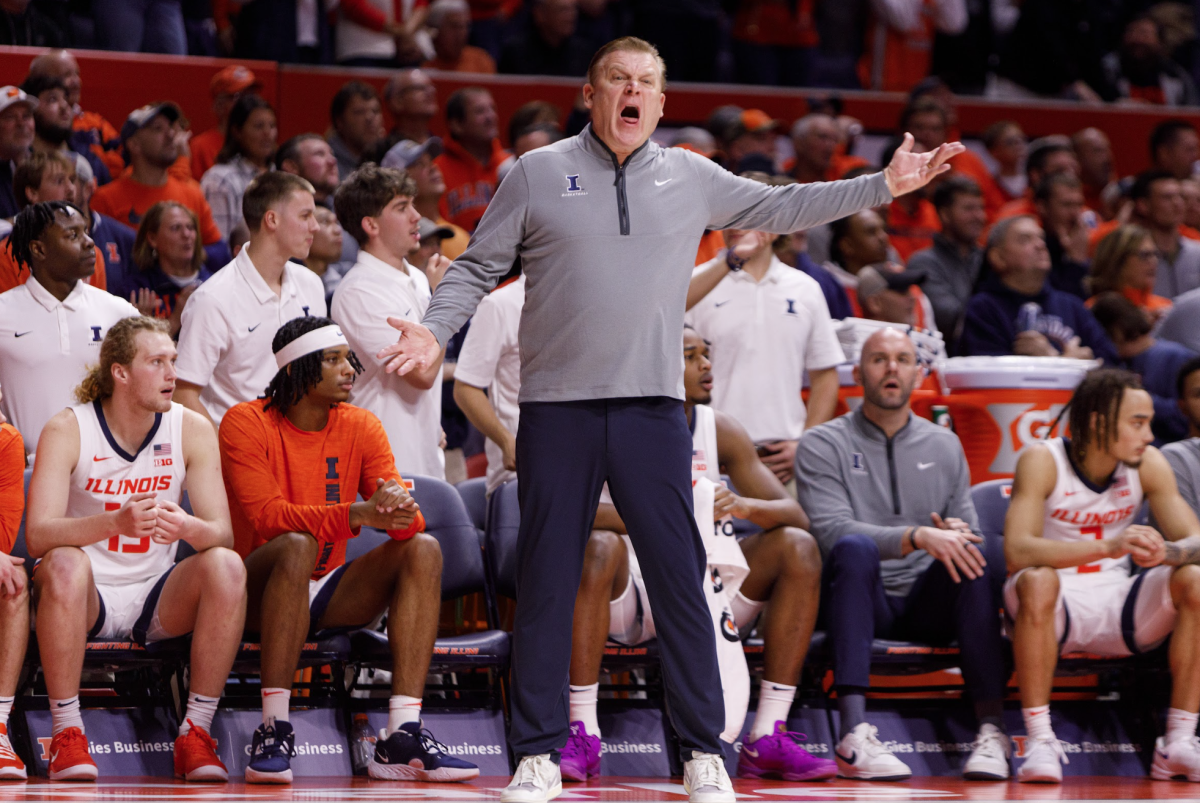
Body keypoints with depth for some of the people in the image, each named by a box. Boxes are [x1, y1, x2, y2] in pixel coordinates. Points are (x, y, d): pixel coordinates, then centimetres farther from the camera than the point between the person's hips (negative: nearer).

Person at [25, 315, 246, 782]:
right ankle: (67, 735, -27)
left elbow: (223, 533, -8)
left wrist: (187, 527, -34)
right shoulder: (68, 430, -9)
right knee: (64, 565, -36)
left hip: (158, 602, 3)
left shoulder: (191, 430, -1)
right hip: (86, 601, -3)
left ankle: (195, 733, -19)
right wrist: (115, 522, -41)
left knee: (226, 566, -25)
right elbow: (37, 536, -22)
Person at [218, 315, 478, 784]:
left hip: (326, 595, 6)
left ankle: (401, 738, -27)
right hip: (256, 594, -5)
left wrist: (401, 513, -30)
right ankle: (273, 730, -34)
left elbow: (409, 519, -3)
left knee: (424, 550, -16)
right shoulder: (247, 423, -9)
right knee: (297, 545, -36)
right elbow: (265, 516, -22)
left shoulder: (360, 426, 5)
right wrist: (358, 514, -33)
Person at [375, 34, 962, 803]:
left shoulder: (691, 178, 10)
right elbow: (478, 267, 7)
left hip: (651, 407, 1)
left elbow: (782, 207, 19)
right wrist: (434, 331, -8)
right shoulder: (539, 174, 4)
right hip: (556, 406, -1)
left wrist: (882, 186, 15)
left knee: (680, 580, -1)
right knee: (546, 586, 1)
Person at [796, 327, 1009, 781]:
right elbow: (832, 530, -13)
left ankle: (991, 730, -34)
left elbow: (969, 531, 15)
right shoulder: (822, 446, 3)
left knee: (979, 556, -26)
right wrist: (919, 537, -26)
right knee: (855, 548, -35)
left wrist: (959, 535, -12)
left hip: (927, 604, 3)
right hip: (861, 603, -3)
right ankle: (854, 735, -48)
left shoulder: (944, 447, 17)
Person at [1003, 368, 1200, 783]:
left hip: (1117, 608, 4)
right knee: (1037, 581, -37)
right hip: (1054, 609, -4)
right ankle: (1039, 740, -29)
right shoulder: (1042, 461, -14)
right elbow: (1017, 551, -28)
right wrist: (1108, 546, -40)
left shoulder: (1148, 464, -2)